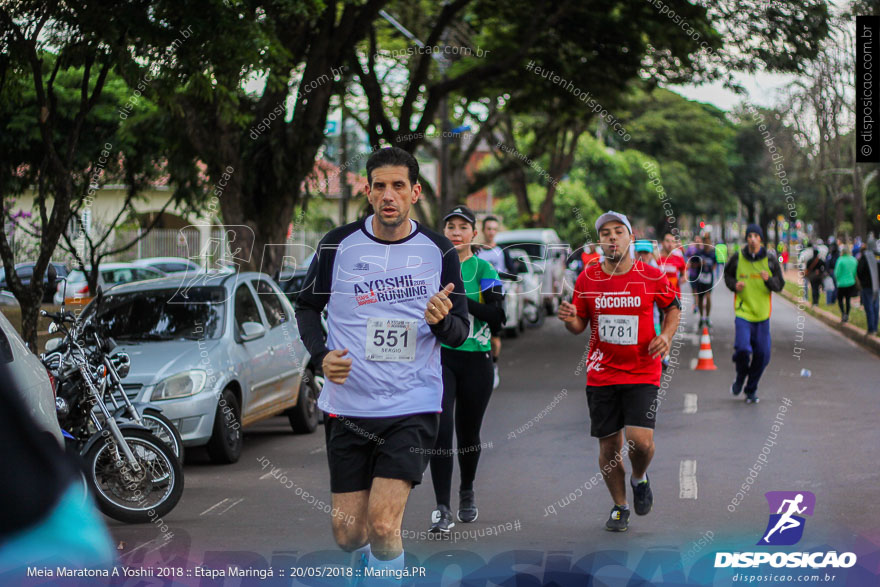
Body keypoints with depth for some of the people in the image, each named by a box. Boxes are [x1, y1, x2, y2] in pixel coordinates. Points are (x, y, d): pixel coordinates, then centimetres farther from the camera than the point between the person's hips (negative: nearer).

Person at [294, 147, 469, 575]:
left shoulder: (439, 251, 0)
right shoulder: (338, 244, 0)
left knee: (382, 525, -17)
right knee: (347, 534, 6)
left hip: (412, 408, -1)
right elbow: (308, 305, 11)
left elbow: (459, 332, 4)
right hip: (347, 405, 2)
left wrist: (442, 321, -20)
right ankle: (375, 567, 40)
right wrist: (320, 355, -7)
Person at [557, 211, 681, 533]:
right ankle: (619, 506, 26)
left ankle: (639, 478, 19)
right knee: (609, 445, 5)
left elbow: (673, 307, 13)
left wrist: (666, 336, -5)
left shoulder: (652, 276, -3)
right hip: (601, 374, 2)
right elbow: (580, 325, 9)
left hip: (642, 373, -2)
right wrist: (570, 319, -15)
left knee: (640, 440, -16)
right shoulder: (587, 278, 1)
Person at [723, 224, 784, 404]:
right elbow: (727, 275, 16)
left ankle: (751, 389, 22)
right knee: (742, 349, -19)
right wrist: (734, 285, -5)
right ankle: (740, 377, 13)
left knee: (762, 354, 1)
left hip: (762, 314, 2)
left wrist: (768, 280, -18)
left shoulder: (770, 260, 0)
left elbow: (779, 285, 3)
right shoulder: (737, 259, 0)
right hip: (743, 311, -2)